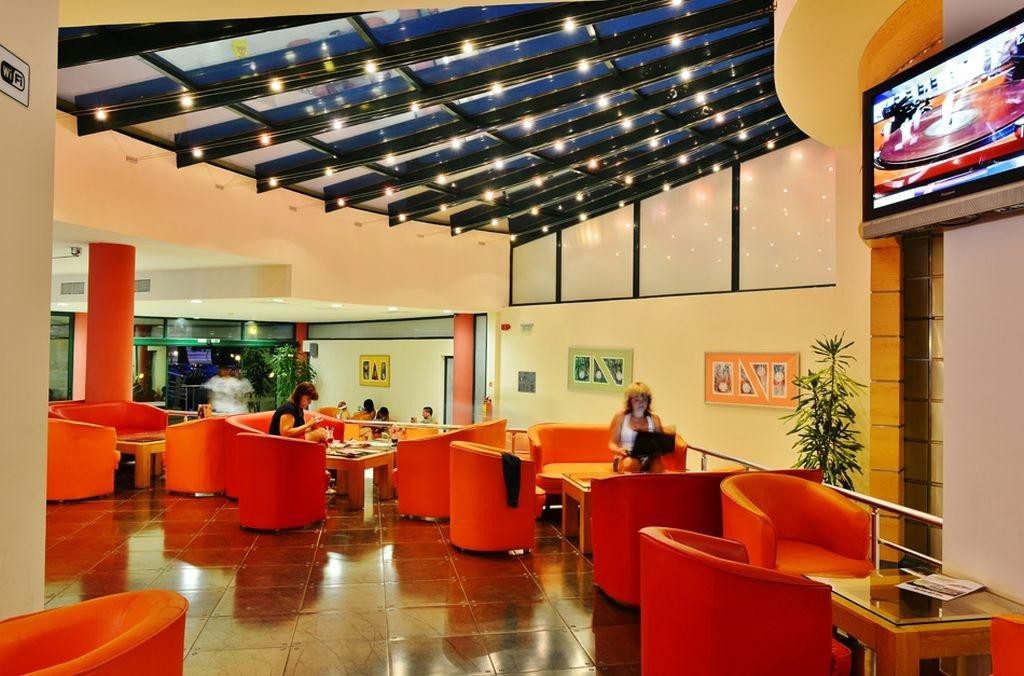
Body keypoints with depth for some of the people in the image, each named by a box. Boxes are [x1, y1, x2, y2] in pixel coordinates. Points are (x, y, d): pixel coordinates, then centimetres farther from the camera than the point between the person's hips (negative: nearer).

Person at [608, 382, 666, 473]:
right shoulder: (620, 417, 9)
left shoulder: (654, 419, 17)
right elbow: (612, 443, 6)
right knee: (631, 462, -38)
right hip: (626, 458, -2)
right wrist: (618, 450, -17)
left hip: (649, 459, 2)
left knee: (657, 461, -34)